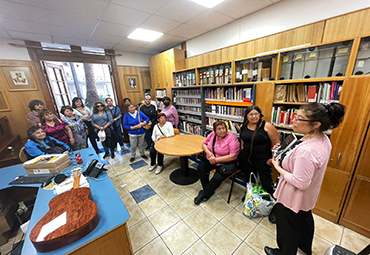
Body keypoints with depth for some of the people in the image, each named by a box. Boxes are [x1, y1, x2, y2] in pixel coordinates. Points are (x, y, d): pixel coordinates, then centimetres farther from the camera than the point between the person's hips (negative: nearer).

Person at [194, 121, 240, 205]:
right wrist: (208, 152, -13)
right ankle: (208, 191, 4)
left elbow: (233, 156, -23)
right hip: (211, 160, 6)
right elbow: (204, 144, 9)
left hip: (226, 163, -5)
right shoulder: (213, 134, 0)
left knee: (217, 178, -25)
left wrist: (216, 159, -24)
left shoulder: (232, 138, -17)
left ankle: (204, 194, 4)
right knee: (200, 168, -15)